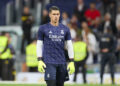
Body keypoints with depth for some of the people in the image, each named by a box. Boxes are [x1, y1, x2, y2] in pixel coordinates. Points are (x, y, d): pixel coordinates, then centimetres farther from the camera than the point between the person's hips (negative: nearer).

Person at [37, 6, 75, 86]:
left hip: (62, 63, 3)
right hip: (49, 63, -3)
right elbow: (39, 45, 4)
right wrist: (40, 61, -5)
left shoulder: (65, 29, 9)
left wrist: (72, 62, 4)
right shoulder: (43, 28, 3)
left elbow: (70, 46, 11)